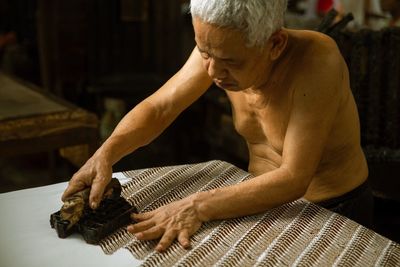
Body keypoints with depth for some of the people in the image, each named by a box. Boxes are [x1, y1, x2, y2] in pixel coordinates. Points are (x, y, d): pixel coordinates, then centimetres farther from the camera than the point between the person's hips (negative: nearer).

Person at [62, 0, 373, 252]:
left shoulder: (317, 60, -30)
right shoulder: (217, 48, -15)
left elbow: (293, 179, -31)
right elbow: (158, 107, -7)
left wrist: (198, 207, -37)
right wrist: (106, 153, -24)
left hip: (334, 209, -4)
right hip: (265, 197, 4)